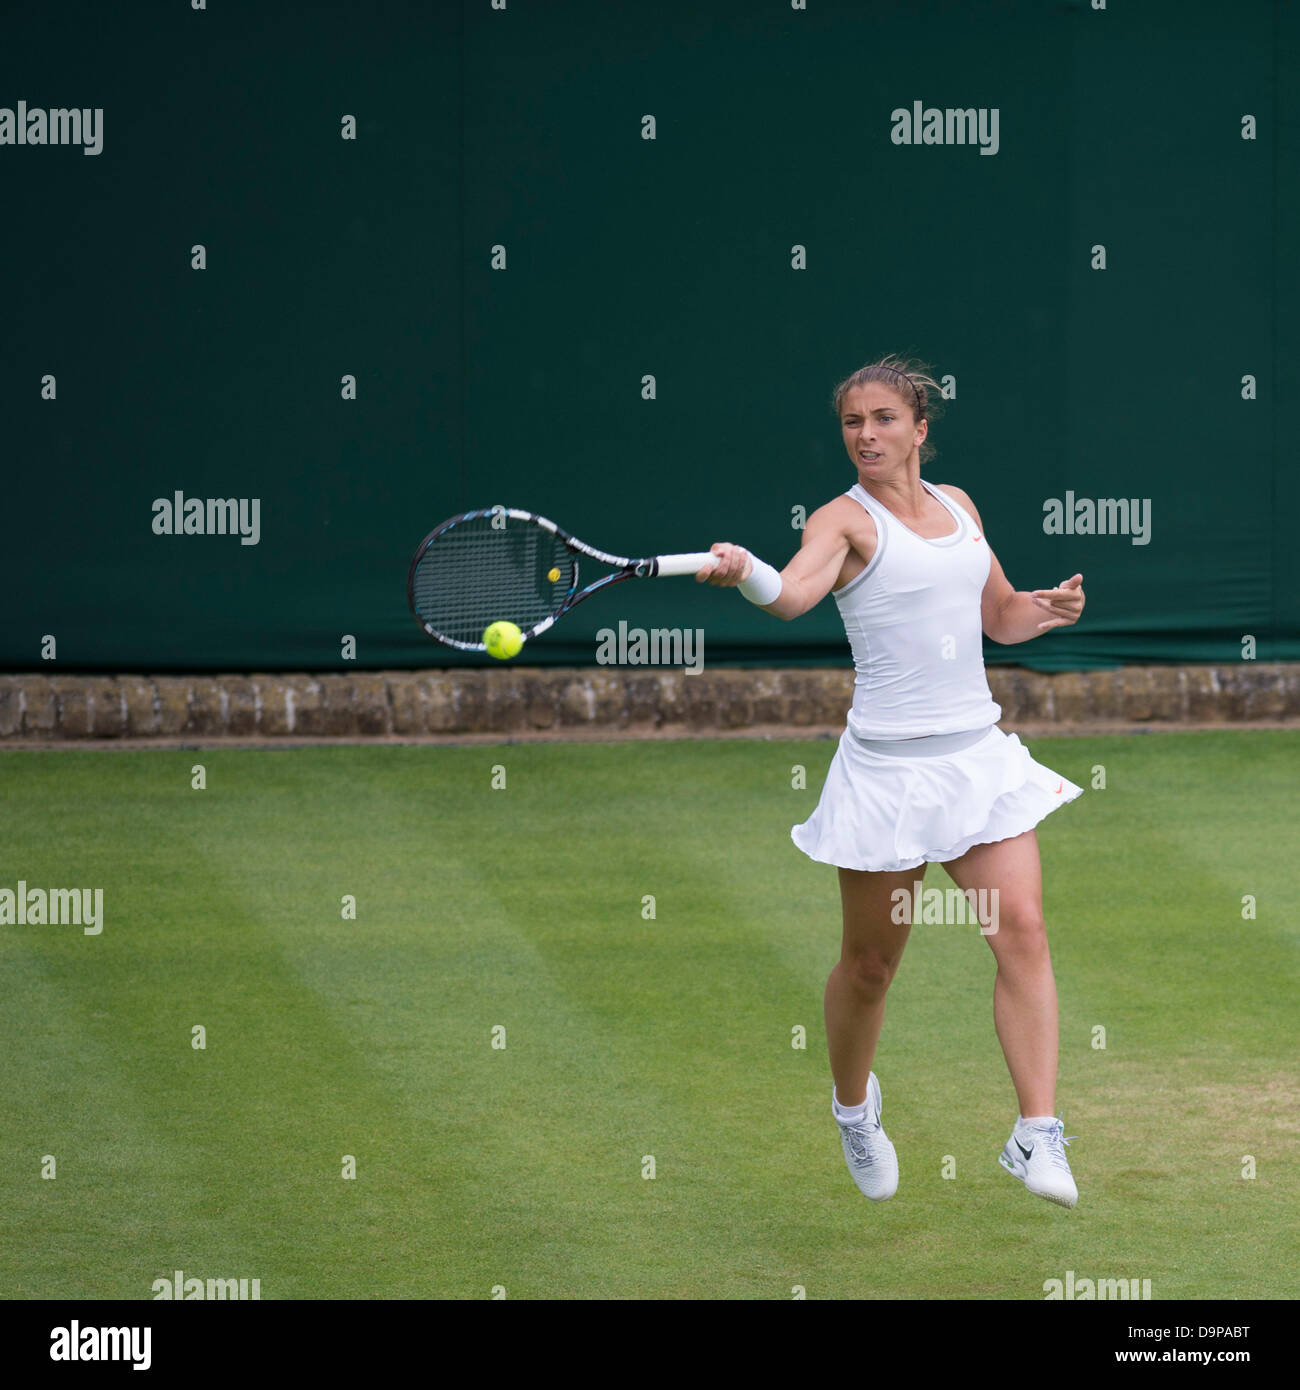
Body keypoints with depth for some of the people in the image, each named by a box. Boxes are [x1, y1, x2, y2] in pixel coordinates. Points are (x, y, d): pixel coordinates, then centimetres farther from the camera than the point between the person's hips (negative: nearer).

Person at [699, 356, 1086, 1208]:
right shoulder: (846, 520, -7)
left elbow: (1000, 618, 25)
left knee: (1022, 930, -11)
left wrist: (1048, 609, 3)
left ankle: (1038, 1136, -11)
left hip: (979, 749, 4)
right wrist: (745, 572, -51)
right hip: (889, 763, -4)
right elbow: (794, 594, -29)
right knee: (872, 962, 6)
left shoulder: (958, 505, 12)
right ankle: (854, 1106, 34)